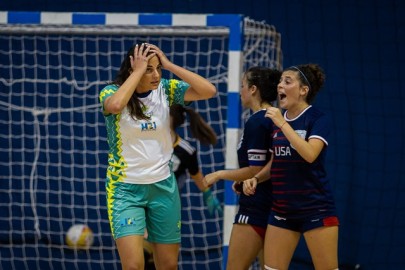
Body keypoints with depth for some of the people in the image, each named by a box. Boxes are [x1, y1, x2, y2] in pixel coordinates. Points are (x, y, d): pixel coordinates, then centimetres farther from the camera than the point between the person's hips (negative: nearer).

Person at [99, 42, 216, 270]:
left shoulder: (166, 89, -2)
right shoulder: (112, 92, -10)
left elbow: (209, 91, -14)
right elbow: (115, 105, -35)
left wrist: (169, 65, -16)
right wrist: (138, 71, -24)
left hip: (163, 186, 4)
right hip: (126, 189, -4)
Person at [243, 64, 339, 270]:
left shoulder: (317, 119, -8)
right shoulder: (276, 118, 10)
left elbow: (310, 154, -25)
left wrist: (283, 124, -22)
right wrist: (255, 178, 3)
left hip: (315, 210, -6)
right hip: (282, 210, 6)